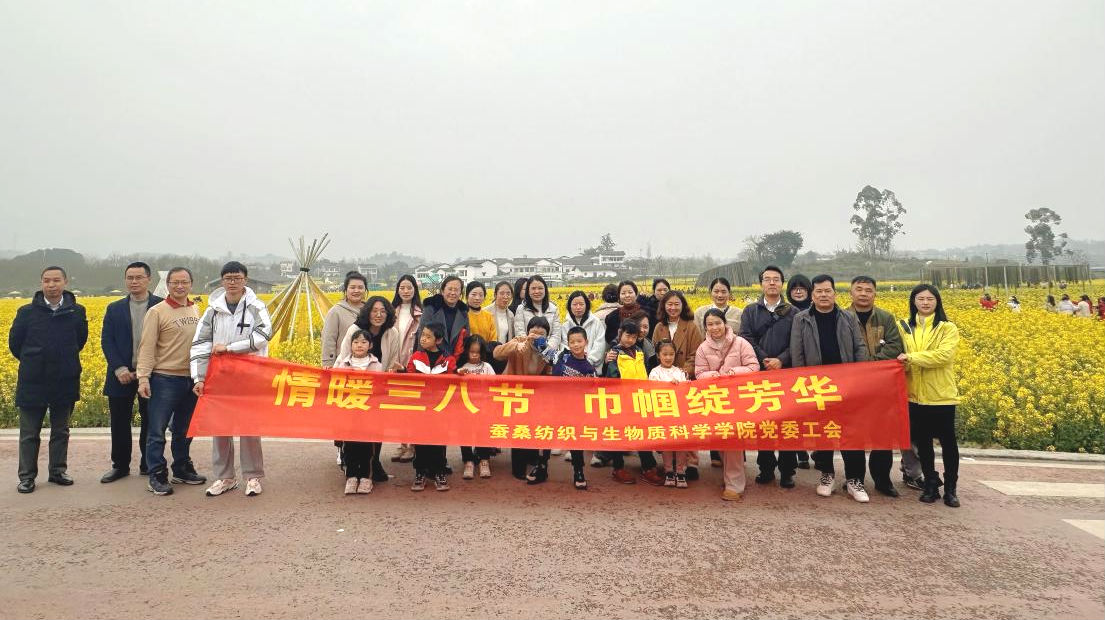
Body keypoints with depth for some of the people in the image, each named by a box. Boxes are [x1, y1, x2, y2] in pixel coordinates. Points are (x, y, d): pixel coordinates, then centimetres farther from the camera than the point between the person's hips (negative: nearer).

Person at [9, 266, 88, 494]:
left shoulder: (77, 311, -2)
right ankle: (27, 477, 16)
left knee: (61, 431, 12)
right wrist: (33, 363, 11)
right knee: (29, 433, 7)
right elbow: (14, 343, 7)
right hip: (33, 383, -1)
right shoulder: (27, 312, -5)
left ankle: (58, 471, 24)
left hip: (65, 382, 1)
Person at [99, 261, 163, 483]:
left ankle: (149, 465, 19)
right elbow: (106, 341, 2)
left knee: (150, 421, 6)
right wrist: (119, 369, -12)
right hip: (122, 374, 2)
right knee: (120, 422, 8)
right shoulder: (114, 309, 8)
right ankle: (120, 465, 21)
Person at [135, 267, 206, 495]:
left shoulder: (196, 311, 10)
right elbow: (147, 347, -11)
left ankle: (182, 470, 29)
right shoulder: (157, 312, -7)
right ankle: (156, 477, 7)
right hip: (165, 379, -6)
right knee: (157, 431, 0)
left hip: (191, 380, 6)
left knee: (184, 430, 17)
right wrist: (143, 377, -19)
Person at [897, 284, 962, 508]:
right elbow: (900, 359, 12)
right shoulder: (905, 328, 7)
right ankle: (931, 484, 23)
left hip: (942, 395, -3)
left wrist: (912, 357, -20)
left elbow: (944, 355, -17)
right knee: (922, 441, 10)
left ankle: (951, 488, 16)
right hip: (915, 395, 3)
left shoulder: (948, 329, -3)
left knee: (948, 442, 5)